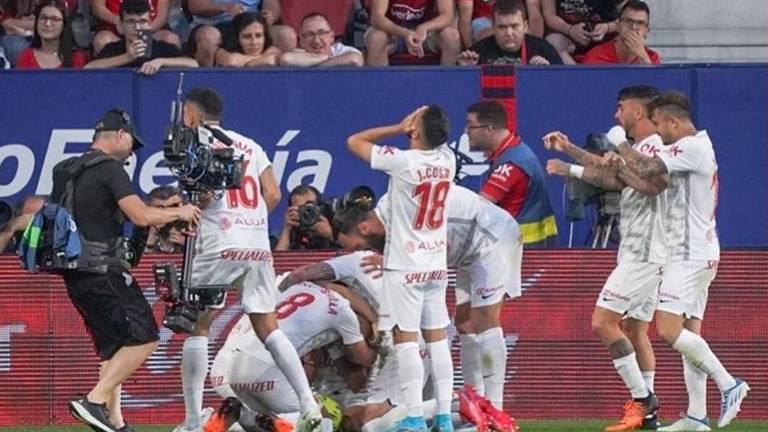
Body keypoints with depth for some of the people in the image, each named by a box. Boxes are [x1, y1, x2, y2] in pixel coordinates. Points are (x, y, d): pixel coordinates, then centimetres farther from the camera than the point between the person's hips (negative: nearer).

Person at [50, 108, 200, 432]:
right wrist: (179, 213, -3)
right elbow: (140, 216, -19)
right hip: (102, 270, -9)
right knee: (143, 338, -8)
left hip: (75, 275, 9)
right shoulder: (109, 168, -10)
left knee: (112, 345, 15)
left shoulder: (67, 171, 16)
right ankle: (95, 401, -17)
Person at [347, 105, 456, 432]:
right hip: (437, 265, 6)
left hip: (405, 266, -6)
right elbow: (437, 140, 25)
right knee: (437, 338, 8)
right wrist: (409, 128, 7)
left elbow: (354, 142, -5)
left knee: (405, 339, -5)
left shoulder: (402, 162, -17)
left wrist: (399, 128, -3)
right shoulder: (448, 160, 0)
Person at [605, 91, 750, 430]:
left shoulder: (691, 148, -15)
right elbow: (651, 177, 22)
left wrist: (620, 143, -7)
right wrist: (621, 161, 6)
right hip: (698, 253, 11)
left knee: (669, 328, -16)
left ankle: (728, 383, -13)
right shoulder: (698, 147, 18)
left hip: (689, 255, -11)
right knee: (689, 332, 6)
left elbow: (644, 170, -23)